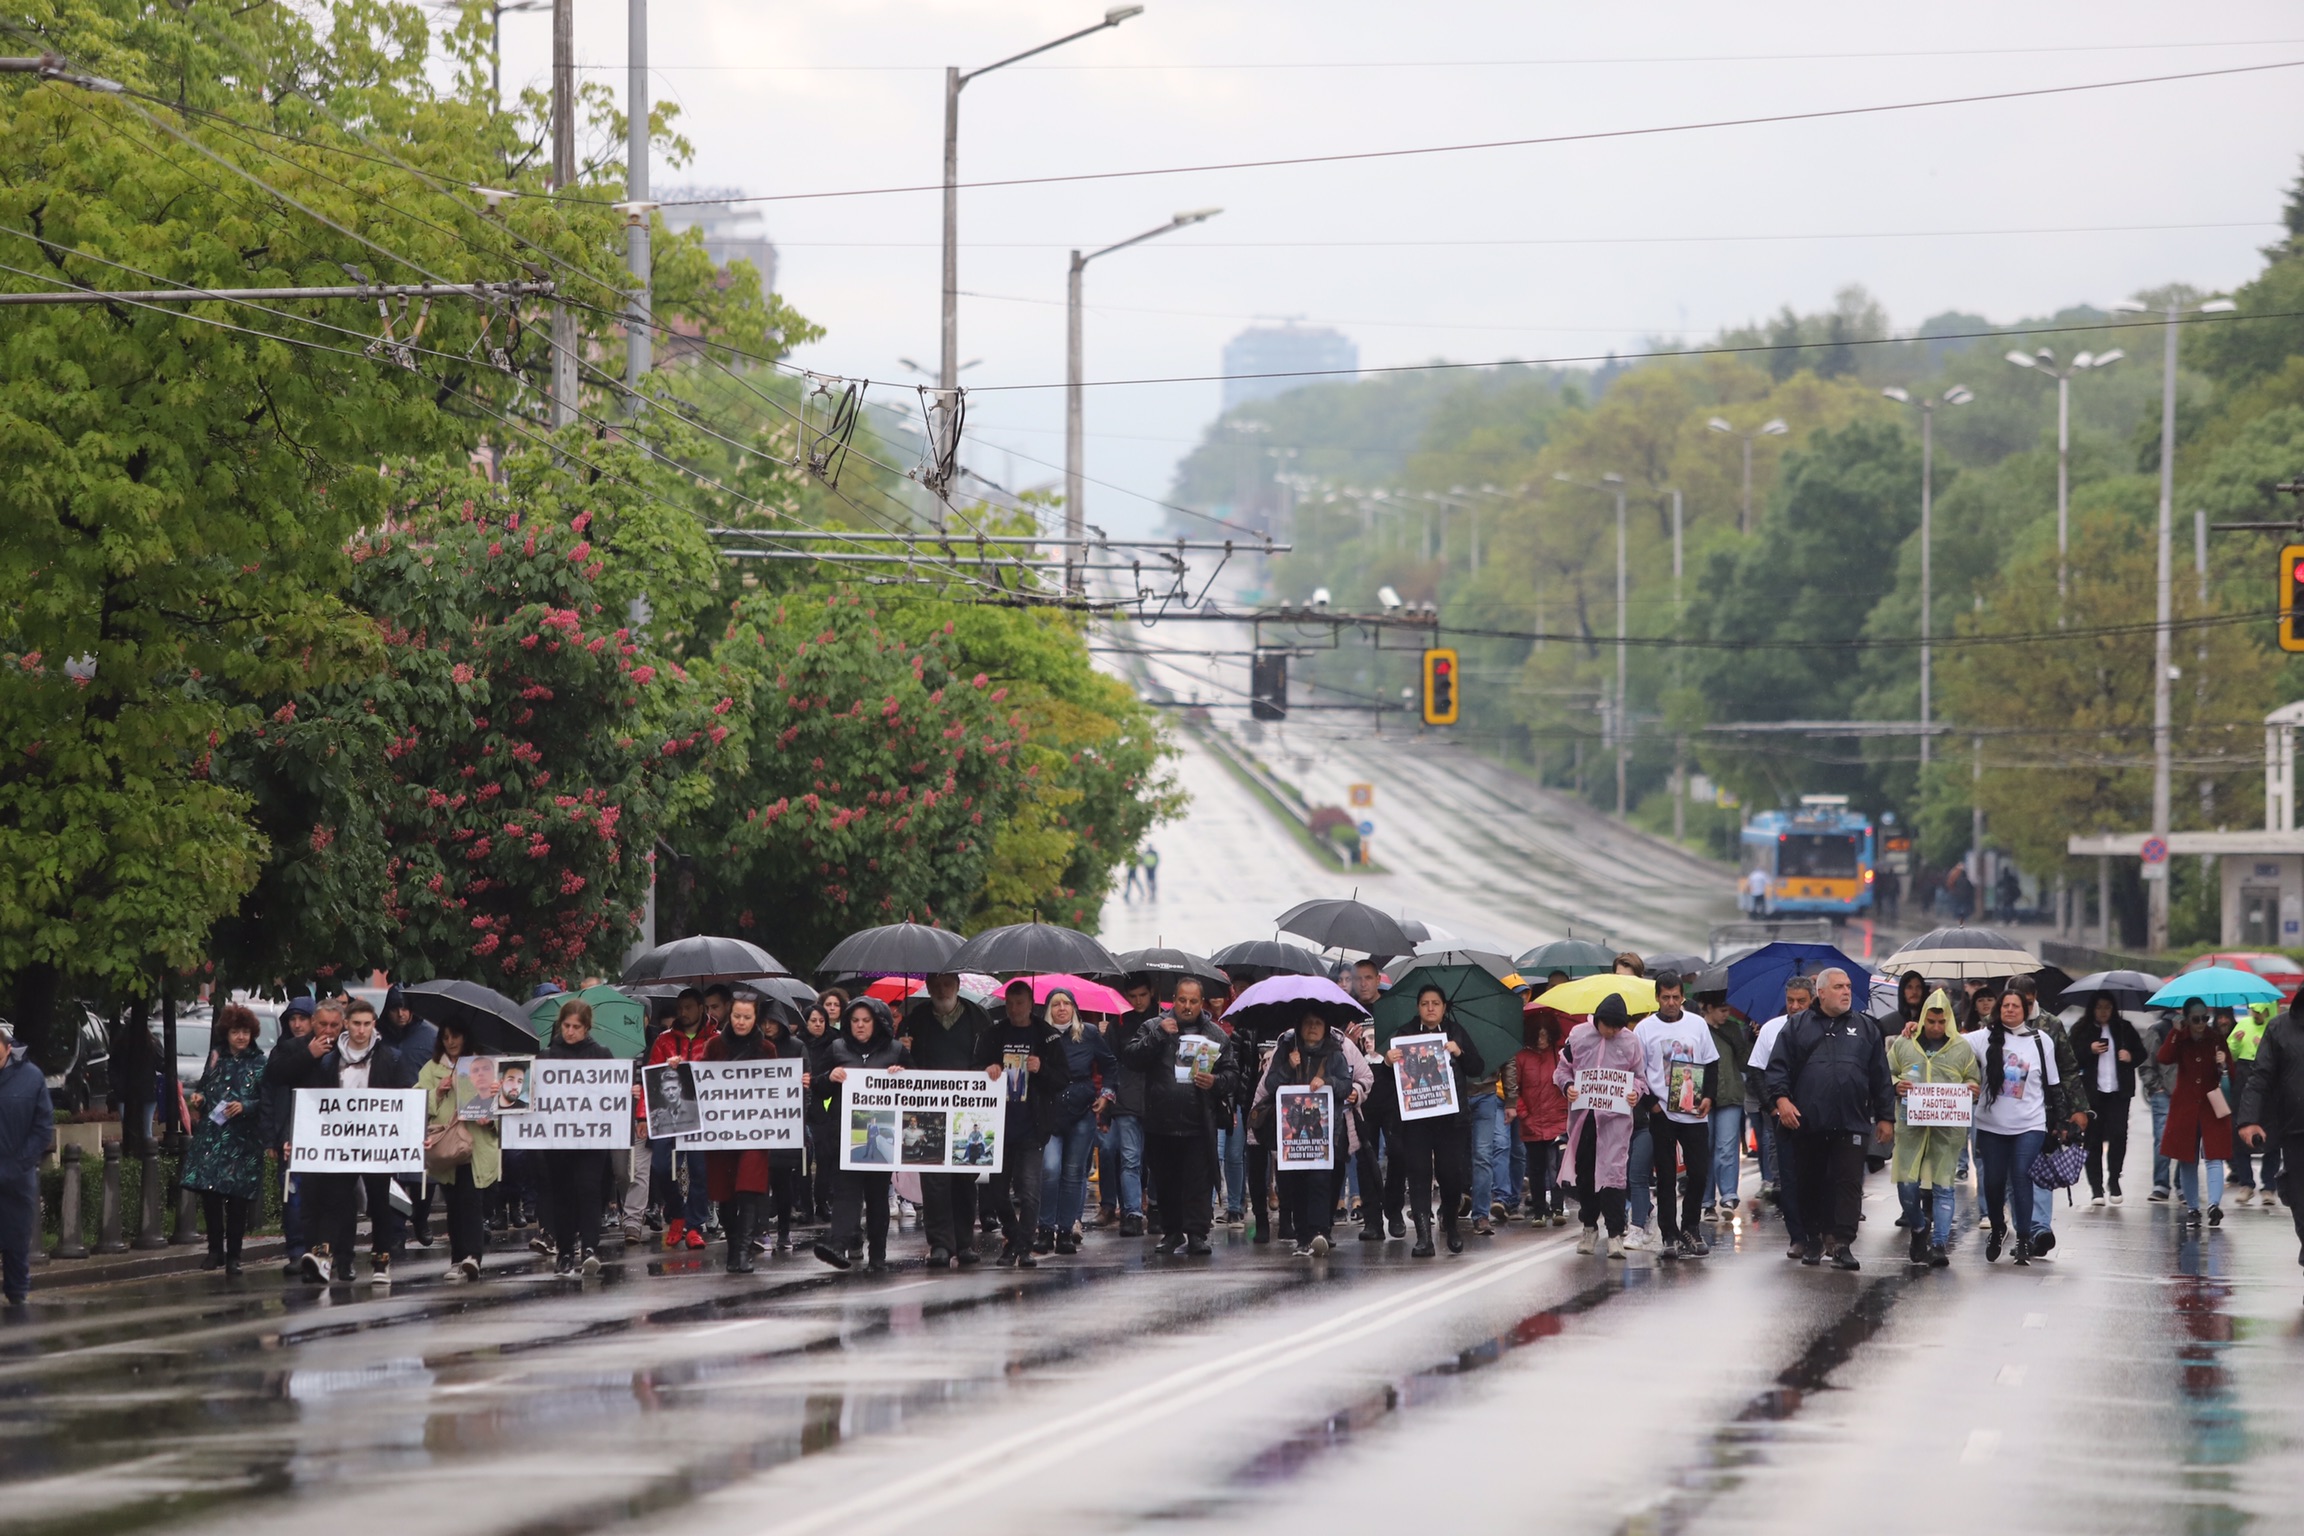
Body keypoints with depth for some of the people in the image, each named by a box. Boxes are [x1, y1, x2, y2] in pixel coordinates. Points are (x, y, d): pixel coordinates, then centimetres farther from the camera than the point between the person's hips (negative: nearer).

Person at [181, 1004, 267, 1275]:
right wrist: (198, 1098, 0)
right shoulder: (216, 1058, 12)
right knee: (209, 1194, -3)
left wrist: (244, 1106, -17)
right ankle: (215, 1250, 10)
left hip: (242, 1141, -3)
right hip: (211, 1137, 3)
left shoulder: (259, 1063, 2)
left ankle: (233, 1257, 6)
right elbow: (204, 1089, 21)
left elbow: (266, 1102, -1)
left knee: (237, 1199, -3)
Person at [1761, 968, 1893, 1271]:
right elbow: (1778, 1066, 3)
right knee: (1809, 1184, 8)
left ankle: (1841, 1242, -10)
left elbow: (1880, 1076, 12)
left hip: (1851, 1124, 0)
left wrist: (1885, 1117, 9)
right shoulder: (1797, 1027, 8)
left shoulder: (1865, 1029, 12)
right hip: (1807, 1122, 0)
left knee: (1849, 1183, -8)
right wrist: (1781, 1098, -13)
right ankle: (1813, 1239, 21)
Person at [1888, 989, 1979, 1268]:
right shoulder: (1903, 1045, 9)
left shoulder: (1962, 1049, 8)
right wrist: (1895, 1085, -8)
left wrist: (1972, 1088, -7)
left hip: (1947, 1129, -1)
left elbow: (1974, 1080, 16)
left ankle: (1939, 1245, -2)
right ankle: (1918, 1230, 23)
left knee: (1942, 1186, -4)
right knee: (1907, 1183, -3)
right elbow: (1885, 1074, 14)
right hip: (1911, 1126, 1)